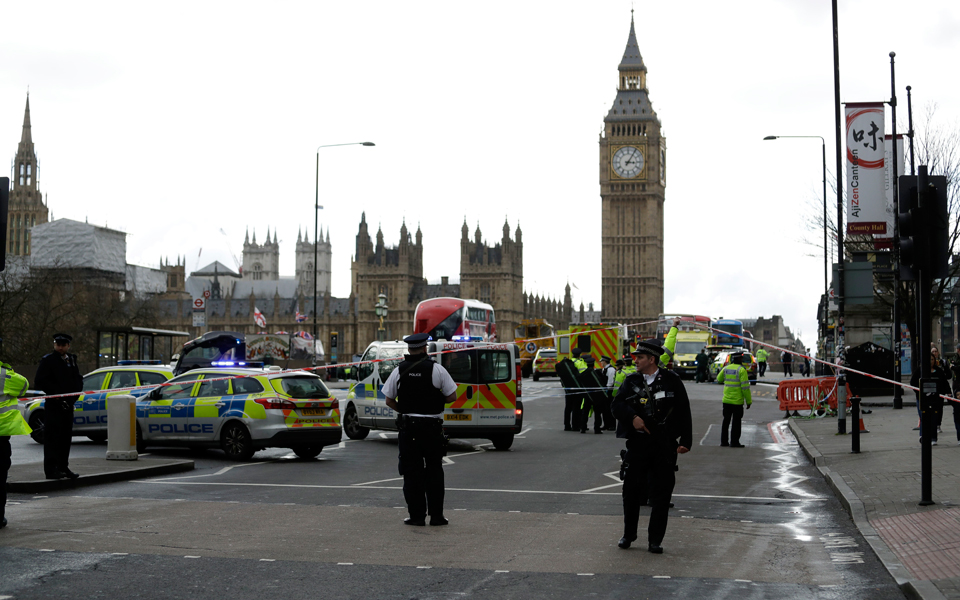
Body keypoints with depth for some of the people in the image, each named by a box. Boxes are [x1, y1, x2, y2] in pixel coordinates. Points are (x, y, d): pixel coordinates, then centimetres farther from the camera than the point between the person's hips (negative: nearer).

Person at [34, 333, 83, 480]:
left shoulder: (72, 360, 16)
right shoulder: (47, 360, -2)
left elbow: (78, 380, 19)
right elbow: (39, 382, -9)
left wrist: (74, 396, 2)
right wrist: (56, 393, -15)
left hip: (68, 404, 6)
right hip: (53, 405, -6)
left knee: (66, 437, 10)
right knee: (52, 436, -7)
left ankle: (63, 467, 18)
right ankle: (51, 470, -6)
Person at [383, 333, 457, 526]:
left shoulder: (399, 371, 0)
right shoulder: (436, 369, -6)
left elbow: (389, 400, 4)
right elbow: (452, 396, -3)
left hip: (408, 426, 1)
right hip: (432, 427, -1)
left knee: (412, 472, 6)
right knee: (434, 471, 9)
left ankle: (416, 515, 5)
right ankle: (436, 515, 9)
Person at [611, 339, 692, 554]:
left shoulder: (671, 381, 1)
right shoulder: (631, 381, 7)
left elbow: (683, 412, 2)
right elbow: (617, 405, 1)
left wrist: (685, 441, -4)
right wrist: (633, 417, -18)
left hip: (664, 446, -2)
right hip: (637, 443, 2)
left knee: (661, 494, 1)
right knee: (631, 490, 6)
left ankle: (655, 540, 10)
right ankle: (628, 534, 23)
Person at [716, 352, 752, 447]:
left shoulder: (726, 368, 4)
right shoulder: (741, 370, -12)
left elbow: (719, 379, 19)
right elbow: (745, 386, -15)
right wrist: (748, 401, -9)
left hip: (726, 400, 5)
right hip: (737, 401, -5)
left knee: (726, 421, 14)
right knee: (736, 422, 2)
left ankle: (724, 441, 18)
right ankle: (734, 442, 3)